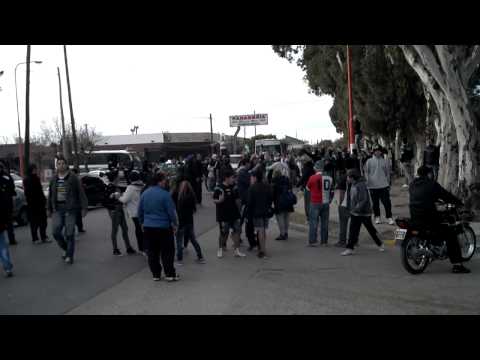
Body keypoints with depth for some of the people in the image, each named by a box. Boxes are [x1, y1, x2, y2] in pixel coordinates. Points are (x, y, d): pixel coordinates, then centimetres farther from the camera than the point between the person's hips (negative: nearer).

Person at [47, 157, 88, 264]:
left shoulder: (73, 178, -3)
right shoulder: (54, 179, 12)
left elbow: (81, 193, -4)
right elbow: (50, 195, 20)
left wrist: (84, 208, -8)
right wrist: (49, 209, 20)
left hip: (70, 209, -4)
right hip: (57, 209, 4)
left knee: (69, 233, -3)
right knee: (56, 231, -9)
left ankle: (69, 256, 9)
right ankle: (66, 249, 15)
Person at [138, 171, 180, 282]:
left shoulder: (145, 193, 3)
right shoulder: (165, 194, -15)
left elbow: (140, 211, 11)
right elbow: (171, 211, -12)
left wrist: (142, 222, 24)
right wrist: (175, 224, 1)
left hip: (148, 227, 5)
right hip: (163, 227, -5)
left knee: (152, 252, 12)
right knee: (167, 252, 6)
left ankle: (156, 274, 17)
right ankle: (170, 274, 10)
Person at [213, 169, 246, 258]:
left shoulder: (233, 187, 8)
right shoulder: (219, 188, -11)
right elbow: (214, 200, -9)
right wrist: (219, 200, -28)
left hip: (234, 214, 6)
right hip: (223, 215, -6)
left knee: (237, 231, 3)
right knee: (224, 233, 3)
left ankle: (236, 250, 12)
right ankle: (221, 249, 23)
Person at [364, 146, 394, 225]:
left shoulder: (384, 161, 5)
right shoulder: (369, 161, 1)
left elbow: (387, 172, 11)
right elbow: (366, 172, 4)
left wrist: (388, 183, 10)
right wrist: (367, 183, -3)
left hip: (383, 185, 0)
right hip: (373, 186, 0)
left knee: (387, 202, -3)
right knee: (375, 203, 8)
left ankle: (389, 217, 2)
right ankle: (377, 217, 20)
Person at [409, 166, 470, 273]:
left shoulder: (412, 185, 14)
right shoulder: (432, 184, -5)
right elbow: (446, 195, -2)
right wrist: (459, 203, 12)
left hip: (414, 218, 7)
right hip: (428, 218, -7)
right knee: (450, 235, -1)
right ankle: (457, 264, -7)